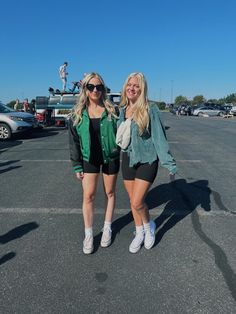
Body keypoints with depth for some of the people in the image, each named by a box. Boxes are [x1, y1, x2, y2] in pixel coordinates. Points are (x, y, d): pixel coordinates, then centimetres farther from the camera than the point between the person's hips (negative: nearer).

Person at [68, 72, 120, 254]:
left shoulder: (111, 110, -4)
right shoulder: (78, 113, -3)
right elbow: (74, 141, 0)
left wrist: (122, 154, -5)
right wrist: (77, 166, -3)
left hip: (110, 157, 0)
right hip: (89, 159, 1)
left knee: (110, 193, 13)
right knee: (88, 196, 1)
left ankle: (107, 228, 32)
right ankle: (88, 235, 19)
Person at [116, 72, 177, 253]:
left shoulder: (150, 110, -13)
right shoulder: (122, 110, 4)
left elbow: (159, 137, -13)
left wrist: (170, 164, -13)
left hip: (147, 160, -5)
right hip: (128, 159, 5)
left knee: (137, 202, -8)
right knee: (133, 201, 14)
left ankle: (149, 226, 25)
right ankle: (139, 233, 36)